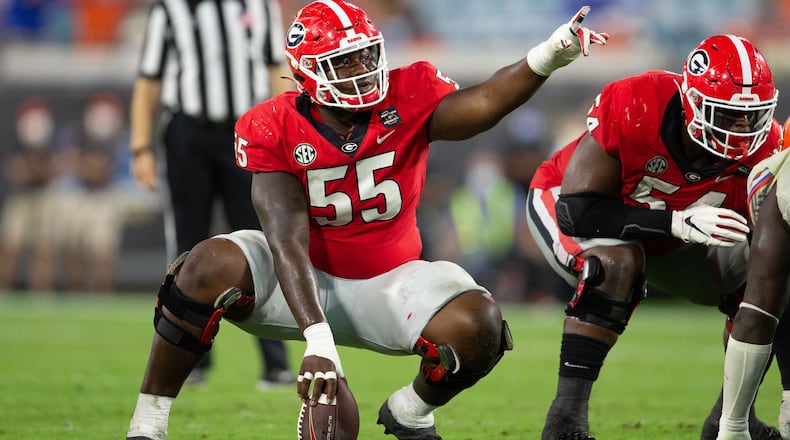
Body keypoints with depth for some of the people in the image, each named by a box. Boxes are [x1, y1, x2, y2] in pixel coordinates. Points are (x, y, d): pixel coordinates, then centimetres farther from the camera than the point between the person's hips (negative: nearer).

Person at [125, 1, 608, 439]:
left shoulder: (409, 99, -13)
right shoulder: (274, 129, -16)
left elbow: (483, 103, -36)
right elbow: (288, 241, -26)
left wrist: (547, 57, -57)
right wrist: (318, 340, -38)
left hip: (385, 282, 1)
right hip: (303, 281, -1)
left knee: (478, 326, -27)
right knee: (211, 267, -32)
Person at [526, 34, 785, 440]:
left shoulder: (763, 146, -26)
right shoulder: (632, 108, -39)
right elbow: (577, 210, -39)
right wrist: (678, 222, -47)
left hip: (662, 235, 6)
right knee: (617, 264, -36)